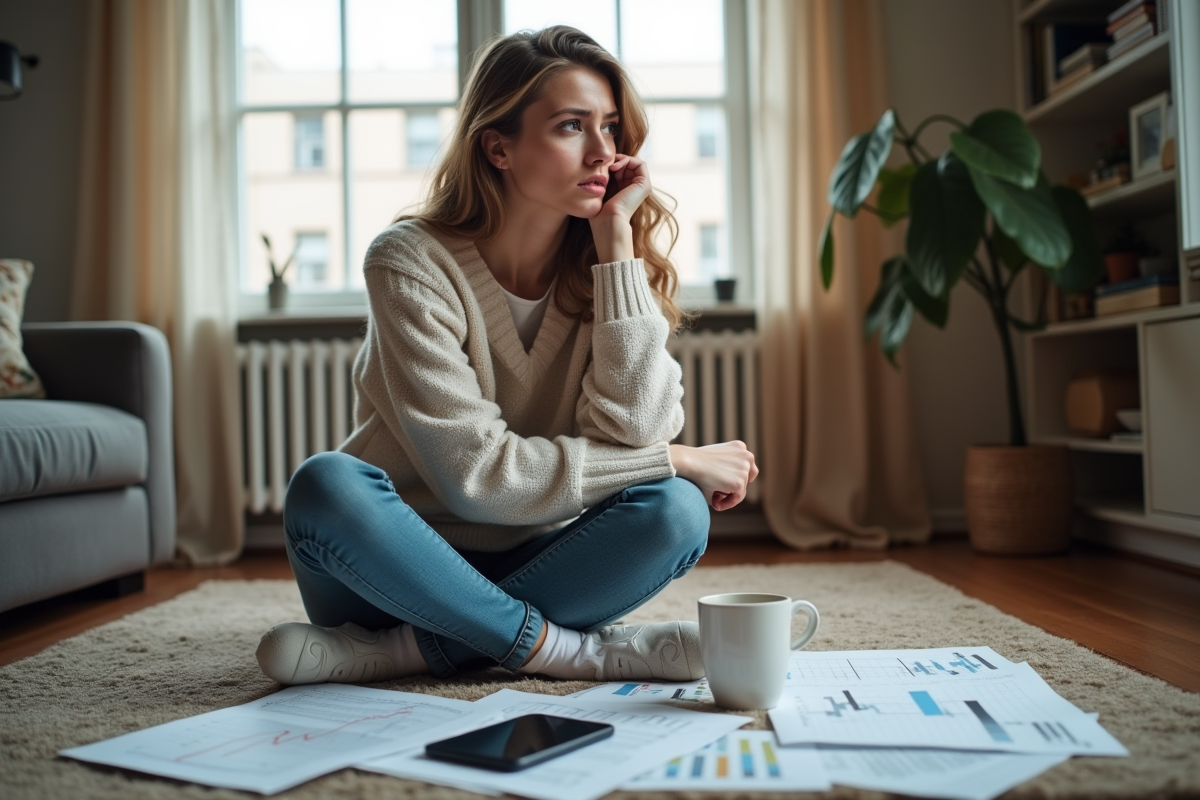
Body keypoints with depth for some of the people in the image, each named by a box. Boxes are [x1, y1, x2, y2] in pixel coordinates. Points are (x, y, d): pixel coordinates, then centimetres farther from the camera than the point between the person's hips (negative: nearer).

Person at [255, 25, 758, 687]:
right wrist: (679, 460, -17)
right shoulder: (412, 262, -14)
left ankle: (415, 650, -19)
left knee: (674, 510, -24)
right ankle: (572, 651, -21)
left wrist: (615, 237, -18)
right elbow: (473, 474, -22)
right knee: (327, 485, -33)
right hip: (398, 571, -2)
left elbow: (632, 430, -20)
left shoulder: (609, 267, -2)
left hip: (530, 568, 3)